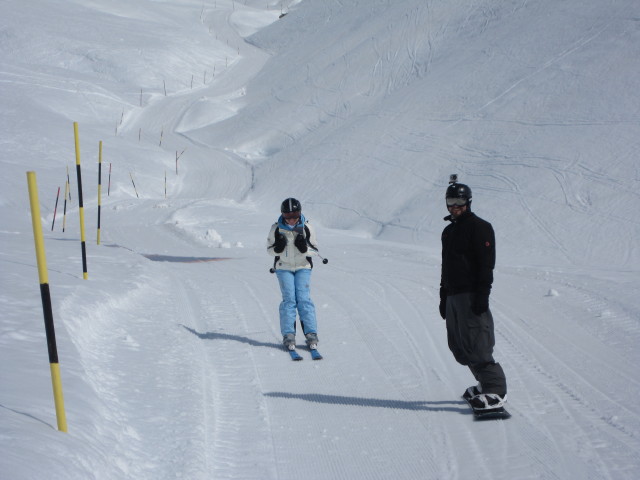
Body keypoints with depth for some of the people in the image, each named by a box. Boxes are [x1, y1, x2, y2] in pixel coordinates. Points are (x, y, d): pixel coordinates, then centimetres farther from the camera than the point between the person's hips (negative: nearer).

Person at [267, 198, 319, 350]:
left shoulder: (307, 228, -9)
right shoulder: (276, 229, -9)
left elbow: (314, 250, -4)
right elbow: (270, 249, 0)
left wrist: (304, 247, -25)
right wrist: (278, 248, -22)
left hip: (303, 268, 0)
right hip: (284, 268, 0)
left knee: (304, 299, -9)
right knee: (288, 299, -9)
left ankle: (311, 334, -8)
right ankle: (288, 335, -8)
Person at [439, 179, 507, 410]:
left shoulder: (479, 227, -6)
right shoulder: (449, 231, 20)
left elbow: (486, 262, -13)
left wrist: (482, 294, -20)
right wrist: (443, 296, 22)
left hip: (472, 295, -9)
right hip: (453, 296, 9)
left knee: (476, 346, -13)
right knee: (459, 347, 9)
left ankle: (496, 390, -10)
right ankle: (486, 382, 20)